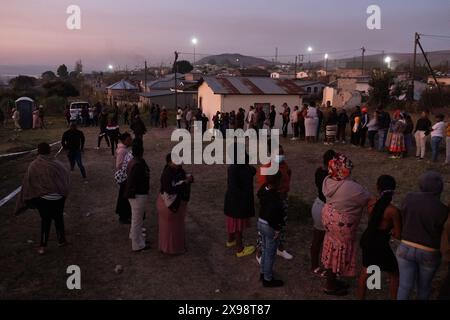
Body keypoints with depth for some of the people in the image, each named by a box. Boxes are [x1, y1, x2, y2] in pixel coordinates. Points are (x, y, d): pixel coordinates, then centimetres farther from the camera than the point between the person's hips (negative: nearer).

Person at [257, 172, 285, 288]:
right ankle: (268, 280, 23)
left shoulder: (263, 190, -5)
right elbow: (271, 216, -33)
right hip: (270, 227, -9)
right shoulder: (274, 197, -30)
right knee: (270, 254, 8)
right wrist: (277, 229, -21)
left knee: (265, 250, 24)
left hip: (261, 222, 9)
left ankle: (263, 273, 40)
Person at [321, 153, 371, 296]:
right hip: (341, 223, -8)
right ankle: (330, 286, 25)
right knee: (339, 250, 9)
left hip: (329, 216, 8)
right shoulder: (351, 187, -30)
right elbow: (368, 199, -17)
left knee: (333, 247, 21)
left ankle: (331, 280, 39)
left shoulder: (328, 180, -7)